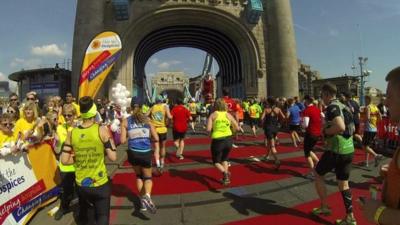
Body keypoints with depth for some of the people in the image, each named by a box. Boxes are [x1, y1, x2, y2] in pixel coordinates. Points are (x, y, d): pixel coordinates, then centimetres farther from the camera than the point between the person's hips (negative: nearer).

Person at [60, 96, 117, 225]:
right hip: (100, 184, -4)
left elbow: (64, 160, -2)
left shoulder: (72, 133, -4)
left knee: (83, 213, 28)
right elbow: (113, 157, -15)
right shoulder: (102, 130, -15)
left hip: (81, 185, 4)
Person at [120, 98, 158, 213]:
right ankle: (147, 196, -13)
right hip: (146, 152, -1)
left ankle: (142, 200, 23)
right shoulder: (147, 120, 1)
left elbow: (123, 140, -4)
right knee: (147, 177, 17)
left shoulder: (125, 121, 0)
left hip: (133, 152, 1)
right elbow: (156, 138, -1)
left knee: (138, 175, 26)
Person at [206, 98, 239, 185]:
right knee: (224, 159, 28)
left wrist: (213, 129, 9)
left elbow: (208, 129, -12)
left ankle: (225, 173, -14)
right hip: (228, 139, 3)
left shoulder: (213, 115, -3)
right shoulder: (228, 115, 3)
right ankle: (225, 178, 22)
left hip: (217, 140, -3)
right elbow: (237, 128, 3)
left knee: (216, 162, 14)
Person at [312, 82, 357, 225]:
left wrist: (325, 131, -15)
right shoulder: (343, 106, 12)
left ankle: (324, 207, 21)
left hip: (336, 150, -8)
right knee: (343, 182, 15)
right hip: (349, 149, 8)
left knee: (318, 174, 12)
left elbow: (340, 127, -31)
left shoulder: (332, 107, -16)